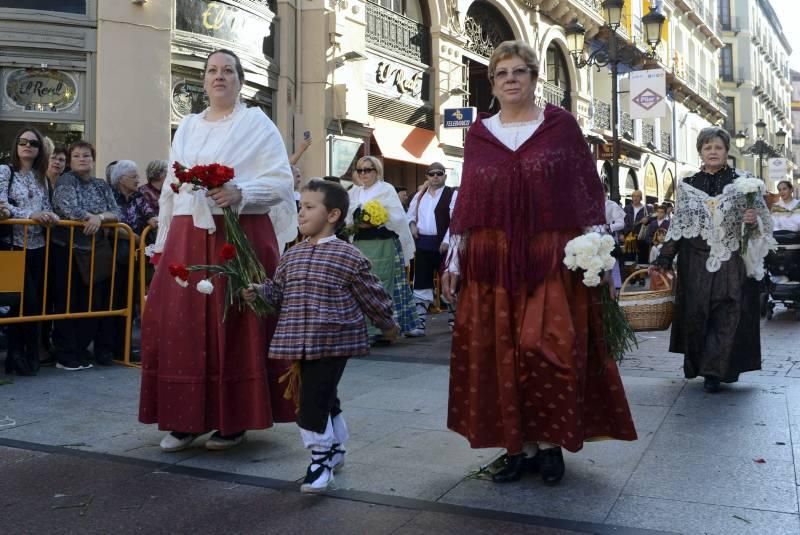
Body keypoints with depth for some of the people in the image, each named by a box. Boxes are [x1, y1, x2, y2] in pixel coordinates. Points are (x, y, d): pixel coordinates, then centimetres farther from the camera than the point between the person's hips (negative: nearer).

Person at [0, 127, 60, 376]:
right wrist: (31, 215, -23)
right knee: (27, 300, -10)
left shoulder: (41, 177, 15)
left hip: (38, 246, 5)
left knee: (36, 300, 6)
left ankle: (30, 354, 16)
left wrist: (50, 215, -9)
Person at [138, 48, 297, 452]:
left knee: (236, 326, -3)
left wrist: (239, 194, -22)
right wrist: (162, 243, 15)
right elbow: (170, 189, 19)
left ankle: (234, 420, 9)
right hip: (187, 238, 5)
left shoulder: (257, 124, 3)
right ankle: (186, 419, 12)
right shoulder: (186, 127, 19)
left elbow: (281, 181, -6)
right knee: (180, 325, 1)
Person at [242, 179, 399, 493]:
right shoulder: (292, 256, 9)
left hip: (333, 343, -6)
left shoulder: (349, 257, -9)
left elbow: (372, 295, -1)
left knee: (313, 402, -9)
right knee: (324, 399, 19)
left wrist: (388, 325, 7)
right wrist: (258, 292, -5)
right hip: (303, 343, 6)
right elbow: (278, 291, 15)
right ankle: (334, 449, 37)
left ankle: (321, 458, 8)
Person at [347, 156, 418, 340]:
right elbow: (347, 219, 14)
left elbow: (397, 218, -7)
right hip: (359, 244, 5)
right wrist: (352, 226, -6)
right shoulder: (354, 192, 15)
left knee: (381, 286, -6)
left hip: (382, 245, -5)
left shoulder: (387, 189, 0)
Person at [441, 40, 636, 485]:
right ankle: (520, 445, 14)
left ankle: (550, 443, 10)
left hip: (554, 259, -2)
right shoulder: (478, 134, 10)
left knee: (549, 351, -7)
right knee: (500, 357, 2)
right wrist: (454, 259, 7)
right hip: (492, 263, 3)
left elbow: (590, 190, 4)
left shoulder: (561, 125, 4)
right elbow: (466, 201, 11)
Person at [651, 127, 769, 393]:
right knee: (696, 314, 2)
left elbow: (766, 220, 6)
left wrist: (755, 218, -18)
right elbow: (677, 225, 6)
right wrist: (664, 260, 1)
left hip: (732, 263, -1)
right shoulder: (687, 185, 7)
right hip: (696, 262, 1)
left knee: (728, 316, -5)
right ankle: (703, 367, 15)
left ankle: (714, 371, 1)